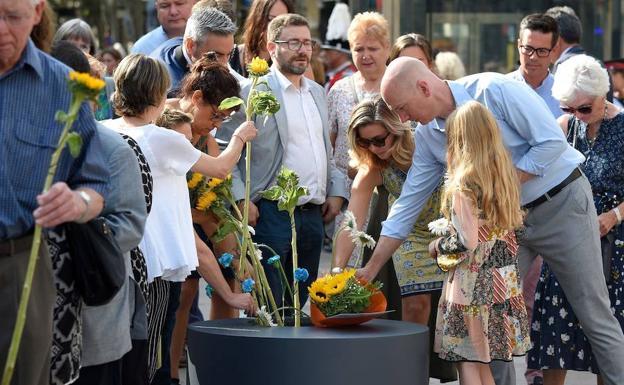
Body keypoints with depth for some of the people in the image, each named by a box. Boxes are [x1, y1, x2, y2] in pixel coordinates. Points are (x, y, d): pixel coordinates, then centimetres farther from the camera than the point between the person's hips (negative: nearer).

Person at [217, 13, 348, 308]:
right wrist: (240, 199, -17)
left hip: (313, 215, 7)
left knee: (298, 305, 11)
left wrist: (337, 191, 11)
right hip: (272, 214, -7)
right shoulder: (253, 93, -6)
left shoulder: (317, 93, 17)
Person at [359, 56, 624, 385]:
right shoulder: (427, 136, -2)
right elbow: (407, 205, 2)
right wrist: (370, 269, 0)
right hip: (508, 220, 6)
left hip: (561, 201, -6)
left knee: (594, 315, -2)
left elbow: (553, 141, -21)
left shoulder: (494, 91, -21)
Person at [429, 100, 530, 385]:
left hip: (472, 283, -7)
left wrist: (438, 246, -2)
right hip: (504, 280, 7)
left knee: (467, 361, 1)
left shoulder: (462, 183, -16)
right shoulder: (505, 173, 5)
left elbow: (466, 241, -21)